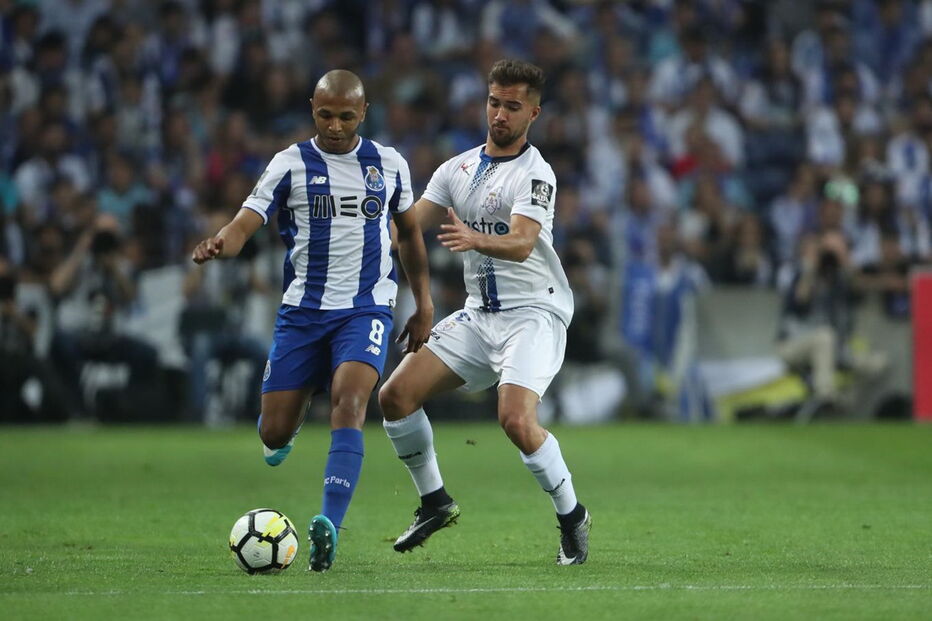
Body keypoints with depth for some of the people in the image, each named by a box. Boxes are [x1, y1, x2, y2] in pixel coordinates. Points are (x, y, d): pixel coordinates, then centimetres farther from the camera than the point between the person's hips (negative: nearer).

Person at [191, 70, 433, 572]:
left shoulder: (389, 164, 6)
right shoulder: (290, 164, -2)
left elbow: (409, 233, 20)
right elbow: (244, 225, -11)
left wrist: (423, 304, 18)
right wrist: (218, 245, -34)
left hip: (366, 309, 0)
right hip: (302, 310, 0)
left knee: (348, 400, -26)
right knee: (274, 434, 0)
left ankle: (329, 526, -33)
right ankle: (288, 427, 40)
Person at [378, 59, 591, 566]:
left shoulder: (535, 174, -11)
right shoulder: (458, 168, 11)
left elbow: (522, 243, -27)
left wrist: (475, 239, -46)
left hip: (534, 312, -7)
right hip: (479, 312, 7)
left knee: (516, 419, -26)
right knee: (396, 395, -5)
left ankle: (572, 518, -4)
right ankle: (435, 503, 13)